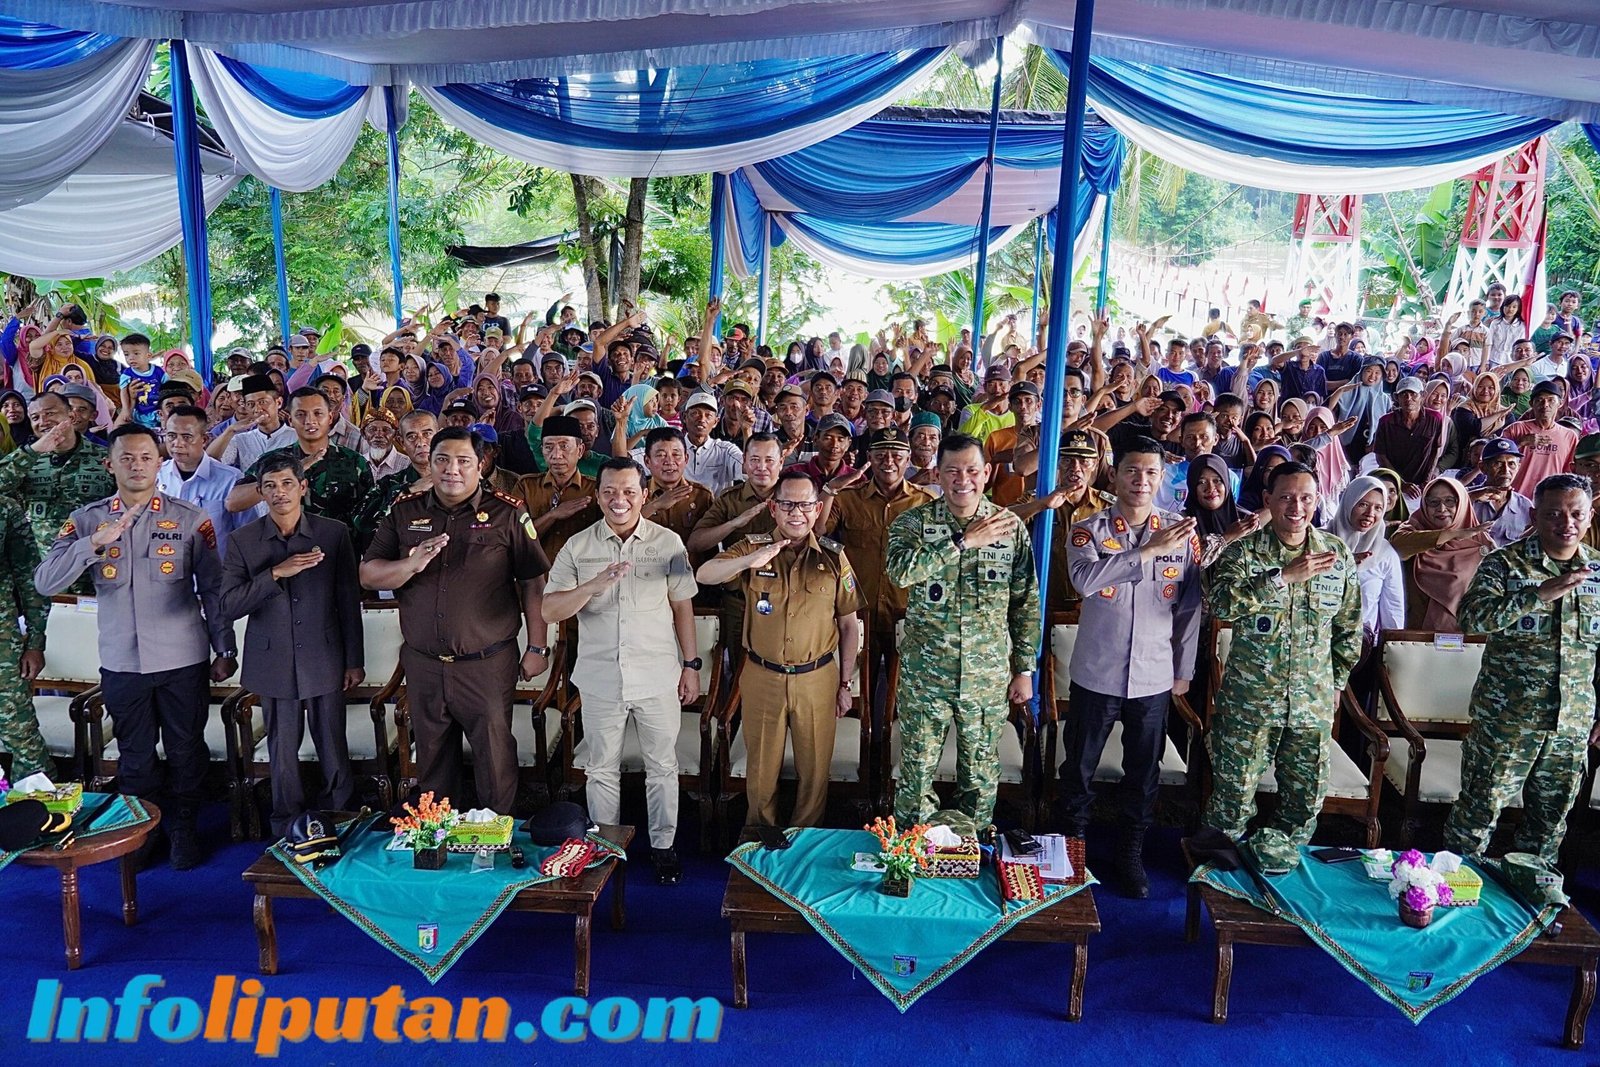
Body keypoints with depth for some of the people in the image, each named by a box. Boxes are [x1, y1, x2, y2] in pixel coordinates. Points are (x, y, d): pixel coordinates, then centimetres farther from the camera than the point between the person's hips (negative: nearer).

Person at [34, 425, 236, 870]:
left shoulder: (190, 518, -3)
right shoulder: (86, 520, 2)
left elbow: (213, 588, -1)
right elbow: (45, 582, -8)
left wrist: (225, 650, -2)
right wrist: (95, 542, -22)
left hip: (183, 660, -2)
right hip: (121, 662, 2)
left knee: (186, 752, 9)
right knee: (134, 756, 15)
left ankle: (183, 829, 28)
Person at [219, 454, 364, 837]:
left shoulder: (334, 534, -1)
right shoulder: (242, 541, 0)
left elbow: (349, 601, 3)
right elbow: (229, 606, -7)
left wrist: (354, 661, 4)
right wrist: (275, 573, -20)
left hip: (324, 662, 0)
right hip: (274, 666, 1)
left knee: (334, 755, 6)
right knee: (282, 759, 10)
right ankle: (288, 833, 26)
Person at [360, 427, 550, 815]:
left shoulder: (507, 513, -3)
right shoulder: (404, 511, 6)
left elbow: (534, 583, -2)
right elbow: (368, 575, 5)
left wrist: (537, 648, -3)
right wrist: (411, 565, -16)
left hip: (488, 663, -3)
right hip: (423, 663, 4)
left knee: (495, 758, 5)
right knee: (432, 760, 16)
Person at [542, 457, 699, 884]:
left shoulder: (668, 542, -2)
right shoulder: (578, 547, -3)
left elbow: (682, 606, 4)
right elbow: (549, 611, -9)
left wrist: (691, 665, 2)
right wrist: (596, 584, -25)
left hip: (658, 676, -1)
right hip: (600, 678, 1)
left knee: (662, 767, 11)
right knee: (601, 769, 14)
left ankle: (663, 846, 28)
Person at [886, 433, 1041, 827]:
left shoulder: (1011, 527, 0)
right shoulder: (914, 522, -5)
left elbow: (1026, 604, 5)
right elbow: (899, 570, -26)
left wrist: (1025, 669, 4)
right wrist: (963, 540, -26)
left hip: (989, 675, 1)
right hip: (925, 673, -1)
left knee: (981, 772, 15)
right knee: (918, 769, 9)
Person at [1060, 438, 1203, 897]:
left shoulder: (1182, 533, 0)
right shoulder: (1089, 530, -6)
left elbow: (1190, 607, 6)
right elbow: (1086, 578, -26)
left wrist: (1184, 670, 9)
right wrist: (1147, 551, -30)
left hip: (1155, 677, 2)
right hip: (1097, 673, -1)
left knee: (1144, 773, 13)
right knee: (1079, 766, 11)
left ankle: (1131, 854, 30)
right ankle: (1073, 843, 30)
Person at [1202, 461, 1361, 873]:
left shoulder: (1338, 553, 3)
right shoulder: (1245, 550, -8)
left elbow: (1349, 627, 13)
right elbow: (1222, 603, -27)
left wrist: (1337, 682, 14)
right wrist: (1285, 576, -29)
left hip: (1313, 702, 3)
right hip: (1249, 698, -3)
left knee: (1306, 795, 12)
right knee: (1234, 790, 7)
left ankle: (1275, 857, 35)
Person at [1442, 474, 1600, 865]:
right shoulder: (1506, 563, -7)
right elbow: (1473, 616, -22)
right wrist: (1542, 593, -28)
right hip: (1506, 717, -4)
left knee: (1552, 816, 16)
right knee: (1481, 807, 2)